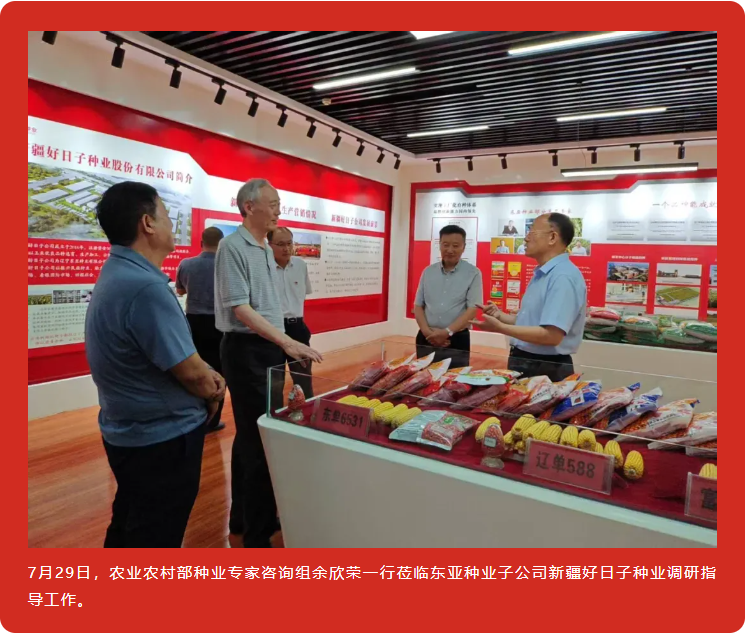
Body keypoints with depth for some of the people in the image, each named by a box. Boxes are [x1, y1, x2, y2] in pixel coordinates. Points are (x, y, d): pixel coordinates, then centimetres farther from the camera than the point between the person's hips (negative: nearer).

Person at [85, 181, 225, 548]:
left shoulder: (116, 273, 5)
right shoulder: (145, 287, -29)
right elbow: (190, 373, -23)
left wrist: (206, 375, 1)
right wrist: (212, 390, -3)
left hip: (131, 432, 10)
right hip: (161, 439, -10)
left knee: (129, 528, 26)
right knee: (155, 540, 10)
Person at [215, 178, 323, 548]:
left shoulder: (266, 249, 14)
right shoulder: (233, 247, -14)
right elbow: (241, 309, -21)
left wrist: (283, 345, 17)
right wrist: (286, 342, -27)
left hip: (270, 348, 9)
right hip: (246, 350, -9)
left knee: (252, 435, 16)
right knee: (258, 439, -3)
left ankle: (243, 517, 31)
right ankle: (257, 533, 11)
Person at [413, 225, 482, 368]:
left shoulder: (473, 273, -2)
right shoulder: (428, 271, 8)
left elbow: (472, 309, -9)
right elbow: (418, 305, 9)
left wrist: (447, 332, -18)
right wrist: (427, 331, -8)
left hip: (457, 341, -3)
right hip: (426, 340, 3)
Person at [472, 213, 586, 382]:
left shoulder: (563, 276, -21)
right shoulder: (542, 274, 12)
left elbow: (551, 335, -29)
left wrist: (501, 328, -28)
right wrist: (500, 316, 6)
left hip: (546, 370, -9)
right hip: (525, 364, 9)